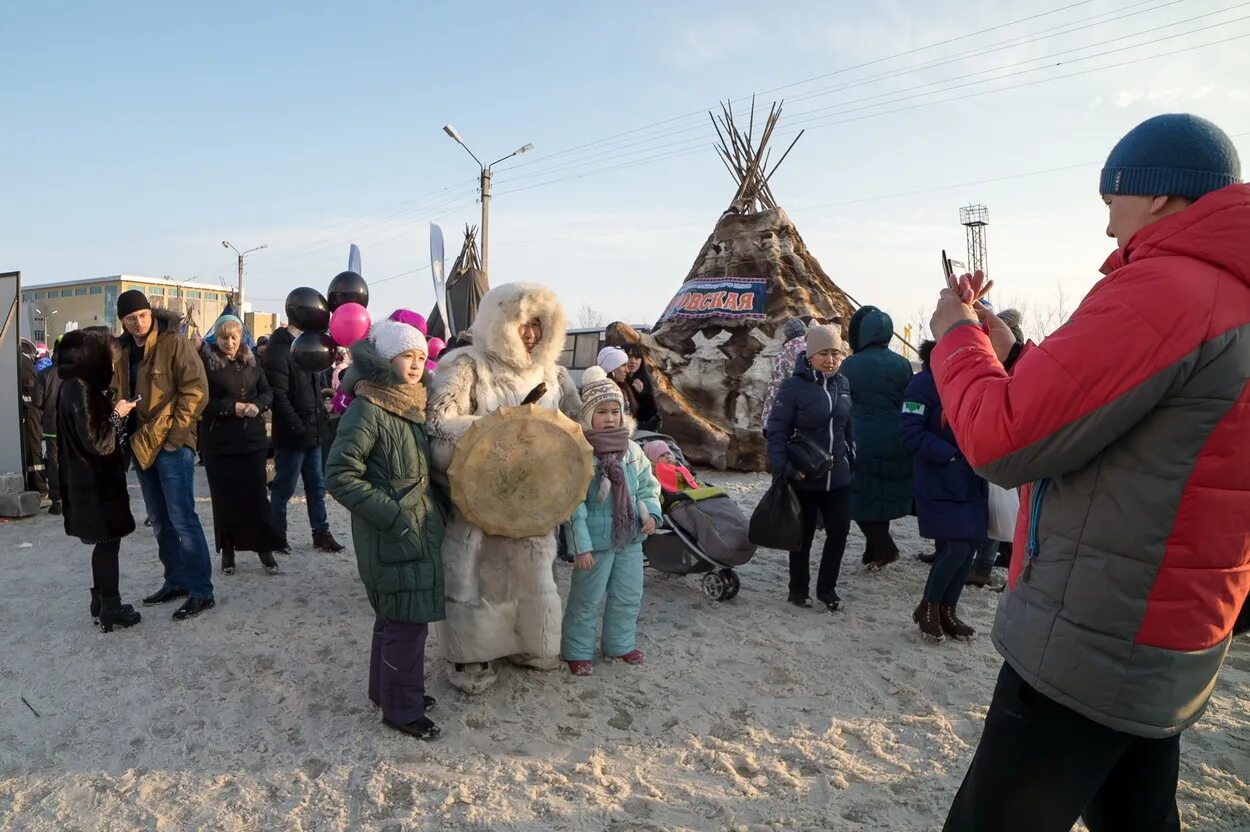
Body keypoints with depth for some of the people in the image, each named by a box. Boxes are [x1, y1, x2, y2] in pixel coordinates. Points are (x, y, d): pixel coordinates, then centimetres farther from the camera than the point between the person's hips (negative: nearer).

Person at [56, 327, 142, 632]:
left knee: (105, 542, 16)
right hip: (94, 481, -9)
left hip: (94, 478, 9)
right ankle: (110, 609, 8)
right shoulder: (80, 388, -19)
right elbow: (97, 442, -22)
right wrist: (117, 413, -11)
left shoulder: (81, 385, 10)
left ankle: (102, 604, 25)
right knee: (108, 541, -1)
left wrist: (112, 397, 6)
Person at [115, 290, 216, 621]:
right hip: (141, 444, 8)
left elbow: (196, 390, -15)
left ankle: (201, 591, -3)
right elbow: (122, 394, 21)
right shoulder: (124, 350, 11)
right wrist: (131, 436, 9)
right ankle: (176, 581, 25)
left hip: (172, 444, -8)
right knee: (160, 520, 14)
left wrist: (174, 435, -16)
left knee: (182, 518, -9)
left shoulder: (174, 343, -10)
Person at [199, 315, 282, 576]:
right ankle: (227, 551, 21)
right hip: (218, 441, -3)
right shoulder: (206, 362, -6)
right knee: (224, 497, 6)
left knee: (257, 494, 4)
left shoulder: (251, 360, 7)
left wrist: (257, 405, -11)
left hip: (252, 438, 3)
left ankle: (265, 548, 16)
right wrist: (231, 407, -19)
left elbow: (267, 392, 10)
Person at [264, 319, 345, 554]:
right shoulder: (279, 351, -14)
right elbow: (279, 397, -21)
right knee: (285, 487, 4)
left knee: (317, 485, 12)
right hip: (292, 436, -9)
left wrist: (322, 418, 8)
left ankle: (321, 533, 19)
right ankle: (277, 535, 18)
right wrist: (298, 428, -21)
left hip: (313, 432, 9)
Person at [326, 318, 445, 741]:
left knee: (395, 616, 20)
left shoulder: (412, 406, 9)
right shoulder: (368, 409, -16)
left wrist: (439, 500, 6)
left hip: (420, 528, 8)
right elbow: (339, 475, -20)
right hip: (390, 535, -8)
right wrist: (392, 515, -21)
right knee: (408, 621, 0)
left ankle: (389, 689, 37)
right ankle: (401, 709, 16)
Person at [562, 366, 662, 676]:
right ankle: (578, 651, 26)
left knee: (629, 595, 18)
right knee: (587, 599, 8)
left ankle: (620, 643, 38)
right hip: (597, 539, -6)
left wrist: (651, 512, -6)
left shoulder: (632, 449, 2)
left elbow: (648, 485, 13)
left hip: (630, 537, 6)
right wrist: (581, 544, -20)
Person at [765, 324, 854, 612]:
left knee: (839, 532, 7)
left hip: (838, 476, 5)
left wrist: (852, 458, 11)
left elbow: (848, 426, 12)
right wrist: (783, 468, -23)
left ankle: (827, 588, 27)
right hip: (804, 478, -4)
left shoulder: (843, 384, 4)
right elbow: (776, 430, -15)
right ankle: (798, 589, 28)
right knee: (804, 535, 10)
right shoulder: (794, 386, -13)